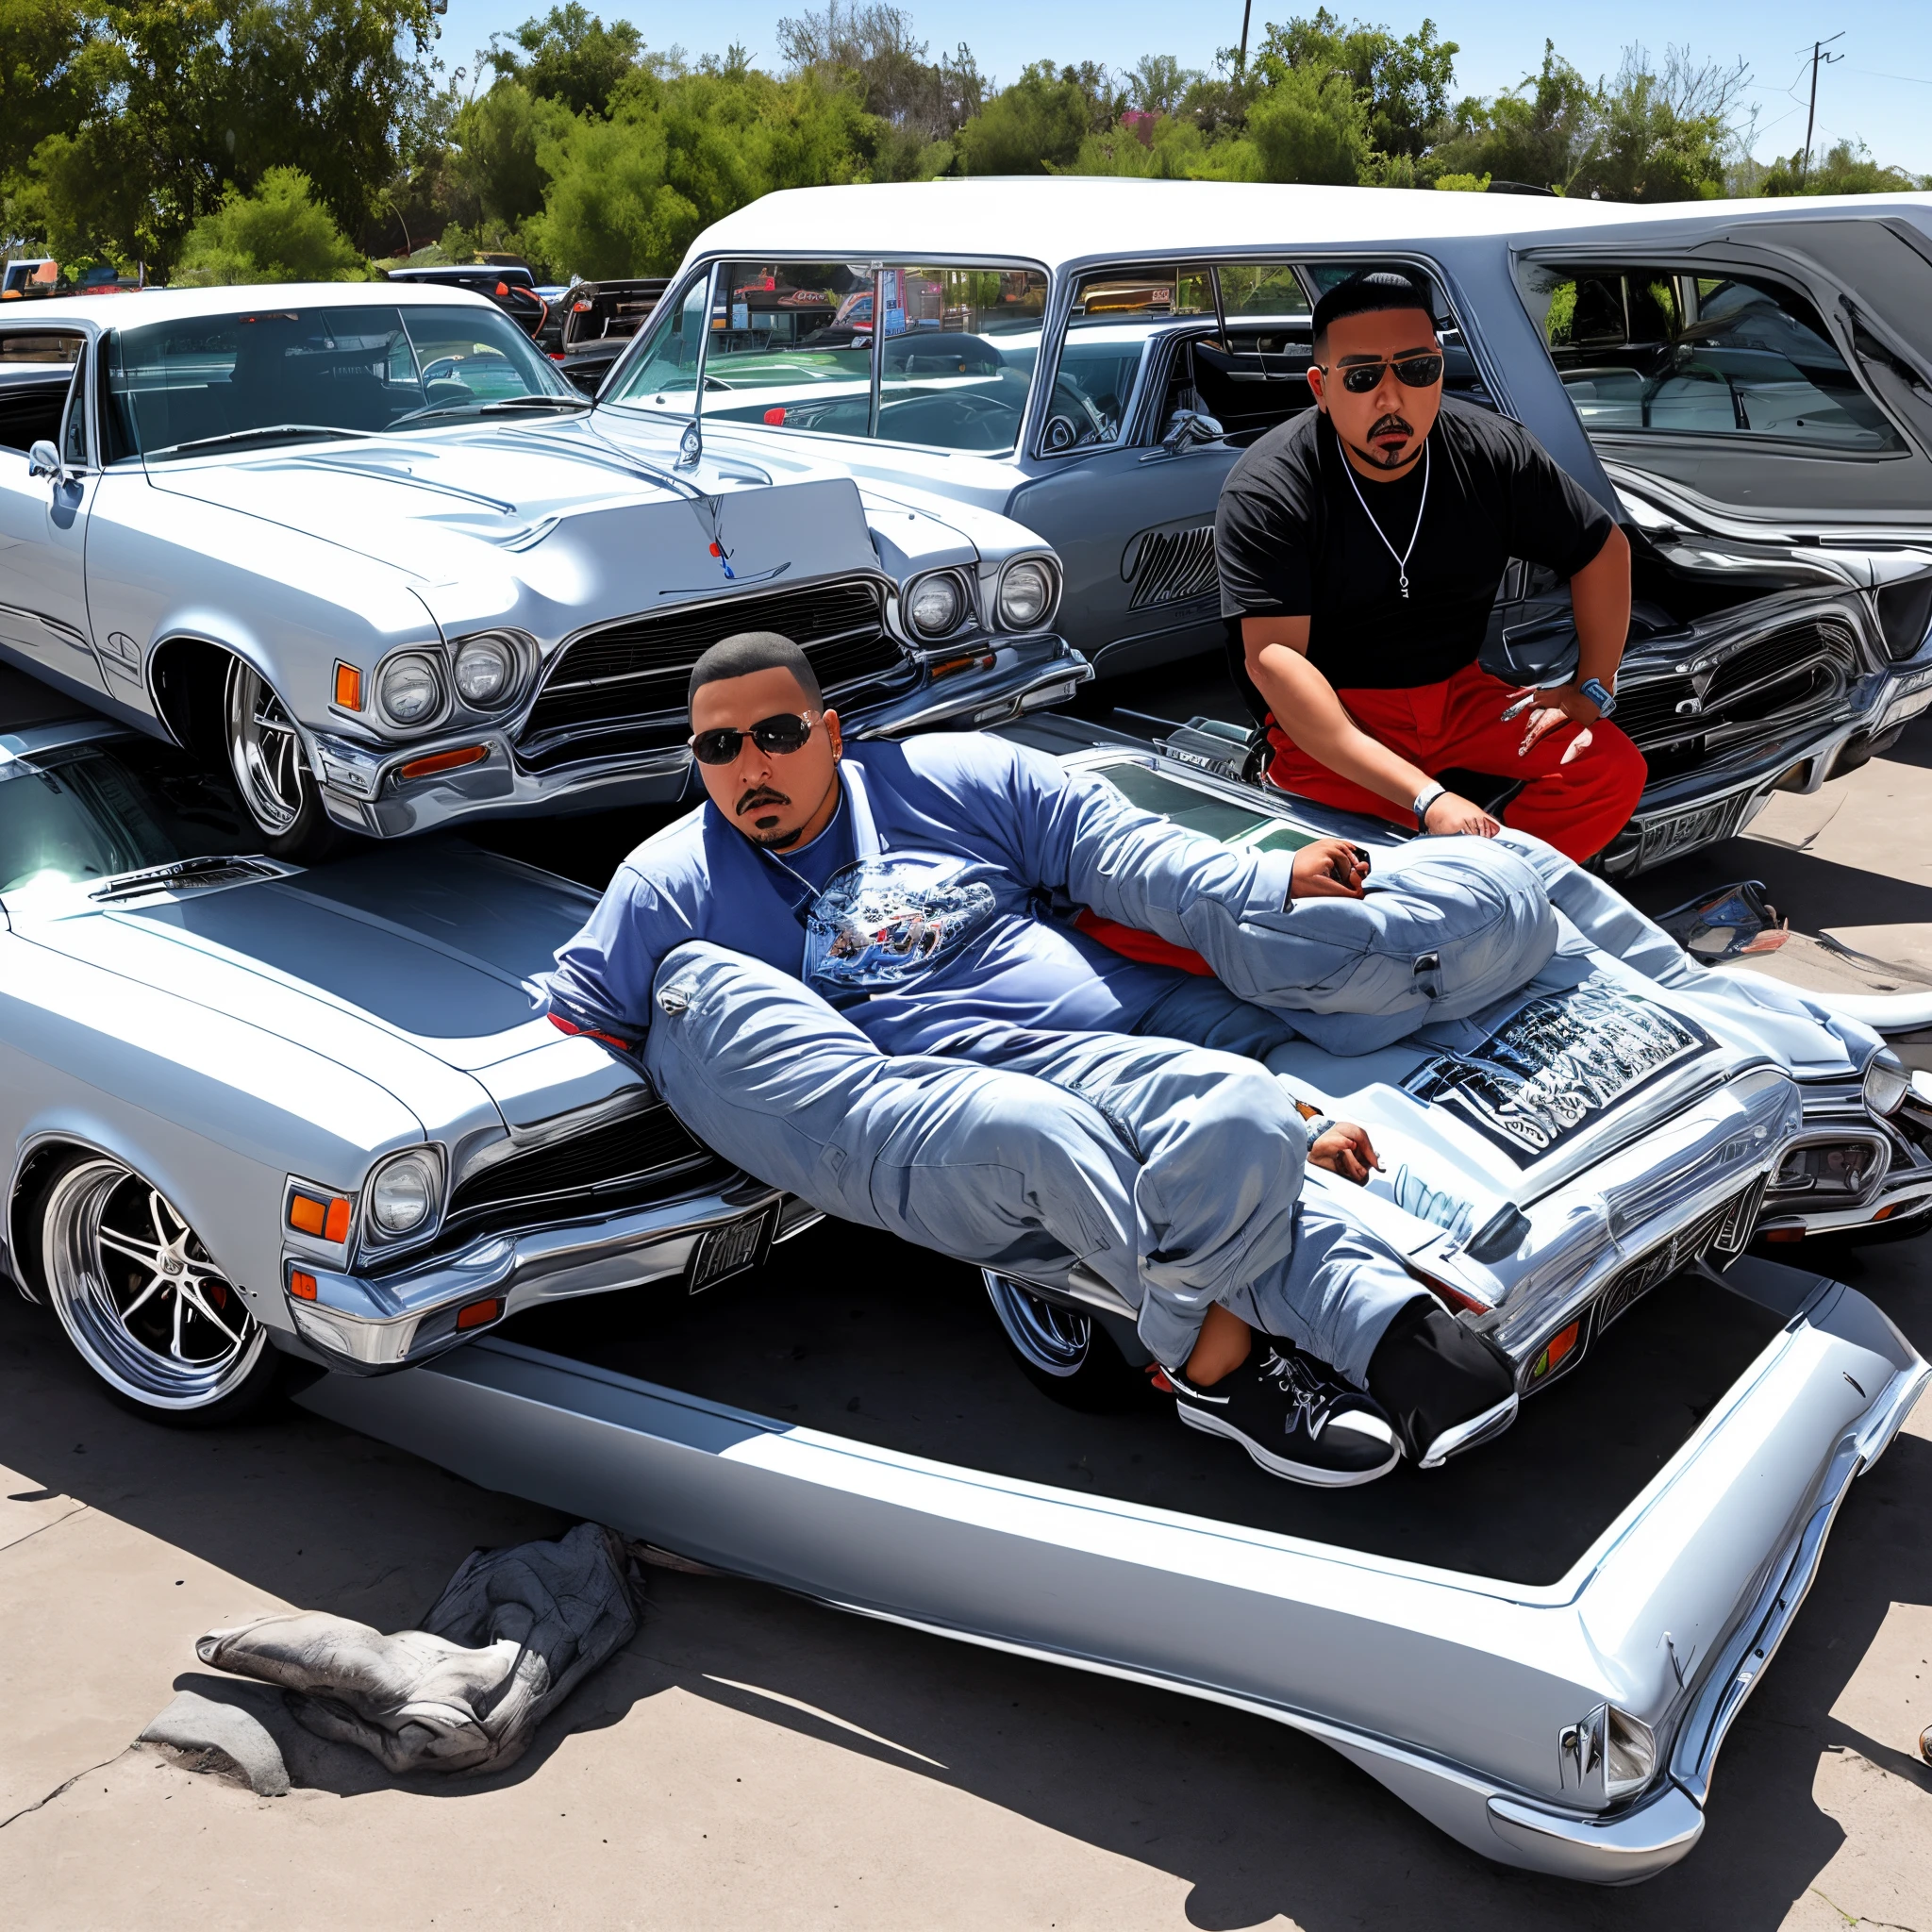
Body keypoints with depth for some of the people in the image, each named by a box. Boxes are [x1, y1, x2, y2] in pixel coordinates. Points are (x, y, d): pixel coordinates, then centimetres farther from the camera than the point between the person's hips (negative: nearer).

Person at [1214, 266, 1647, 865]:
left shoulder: (1493, 453, -4)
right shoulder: (1265, 491, -19)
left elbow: (1604, 548, 13)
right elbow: (1272, 657, -29)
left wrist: (1594, 689, 1)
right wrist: (1426, 797, -36)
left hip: (1458, 692, 5)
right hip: (1333, 714, -5)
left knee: (1616, 770, -16)